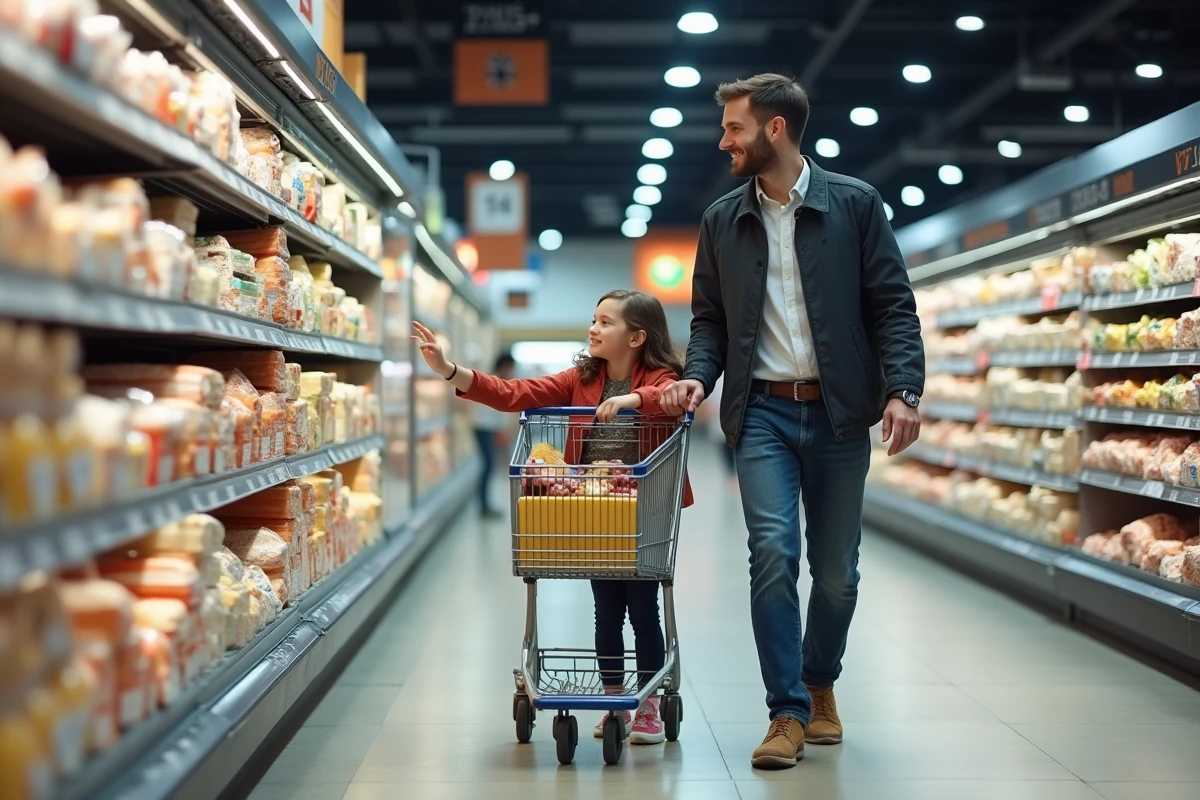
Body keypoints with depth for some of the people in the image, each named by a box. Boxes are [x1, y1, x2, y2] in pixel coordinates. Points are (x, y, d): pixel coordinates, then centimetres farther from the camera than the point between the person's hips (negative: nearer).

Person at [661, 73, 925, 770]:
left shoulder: (855, 204, 1)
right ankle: (789, 712, -4)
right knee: (773, 552, -13)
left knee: (836, 570, 6)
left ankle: (820, 685, 30)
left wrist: (903, 388, -14)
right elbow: (710, 317, 15)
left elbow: (892, 304, -1)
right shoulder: (722, 221, 9)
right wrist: (698, 376, -5)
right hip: (764, 412, 1)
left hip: (839, 412, -1)